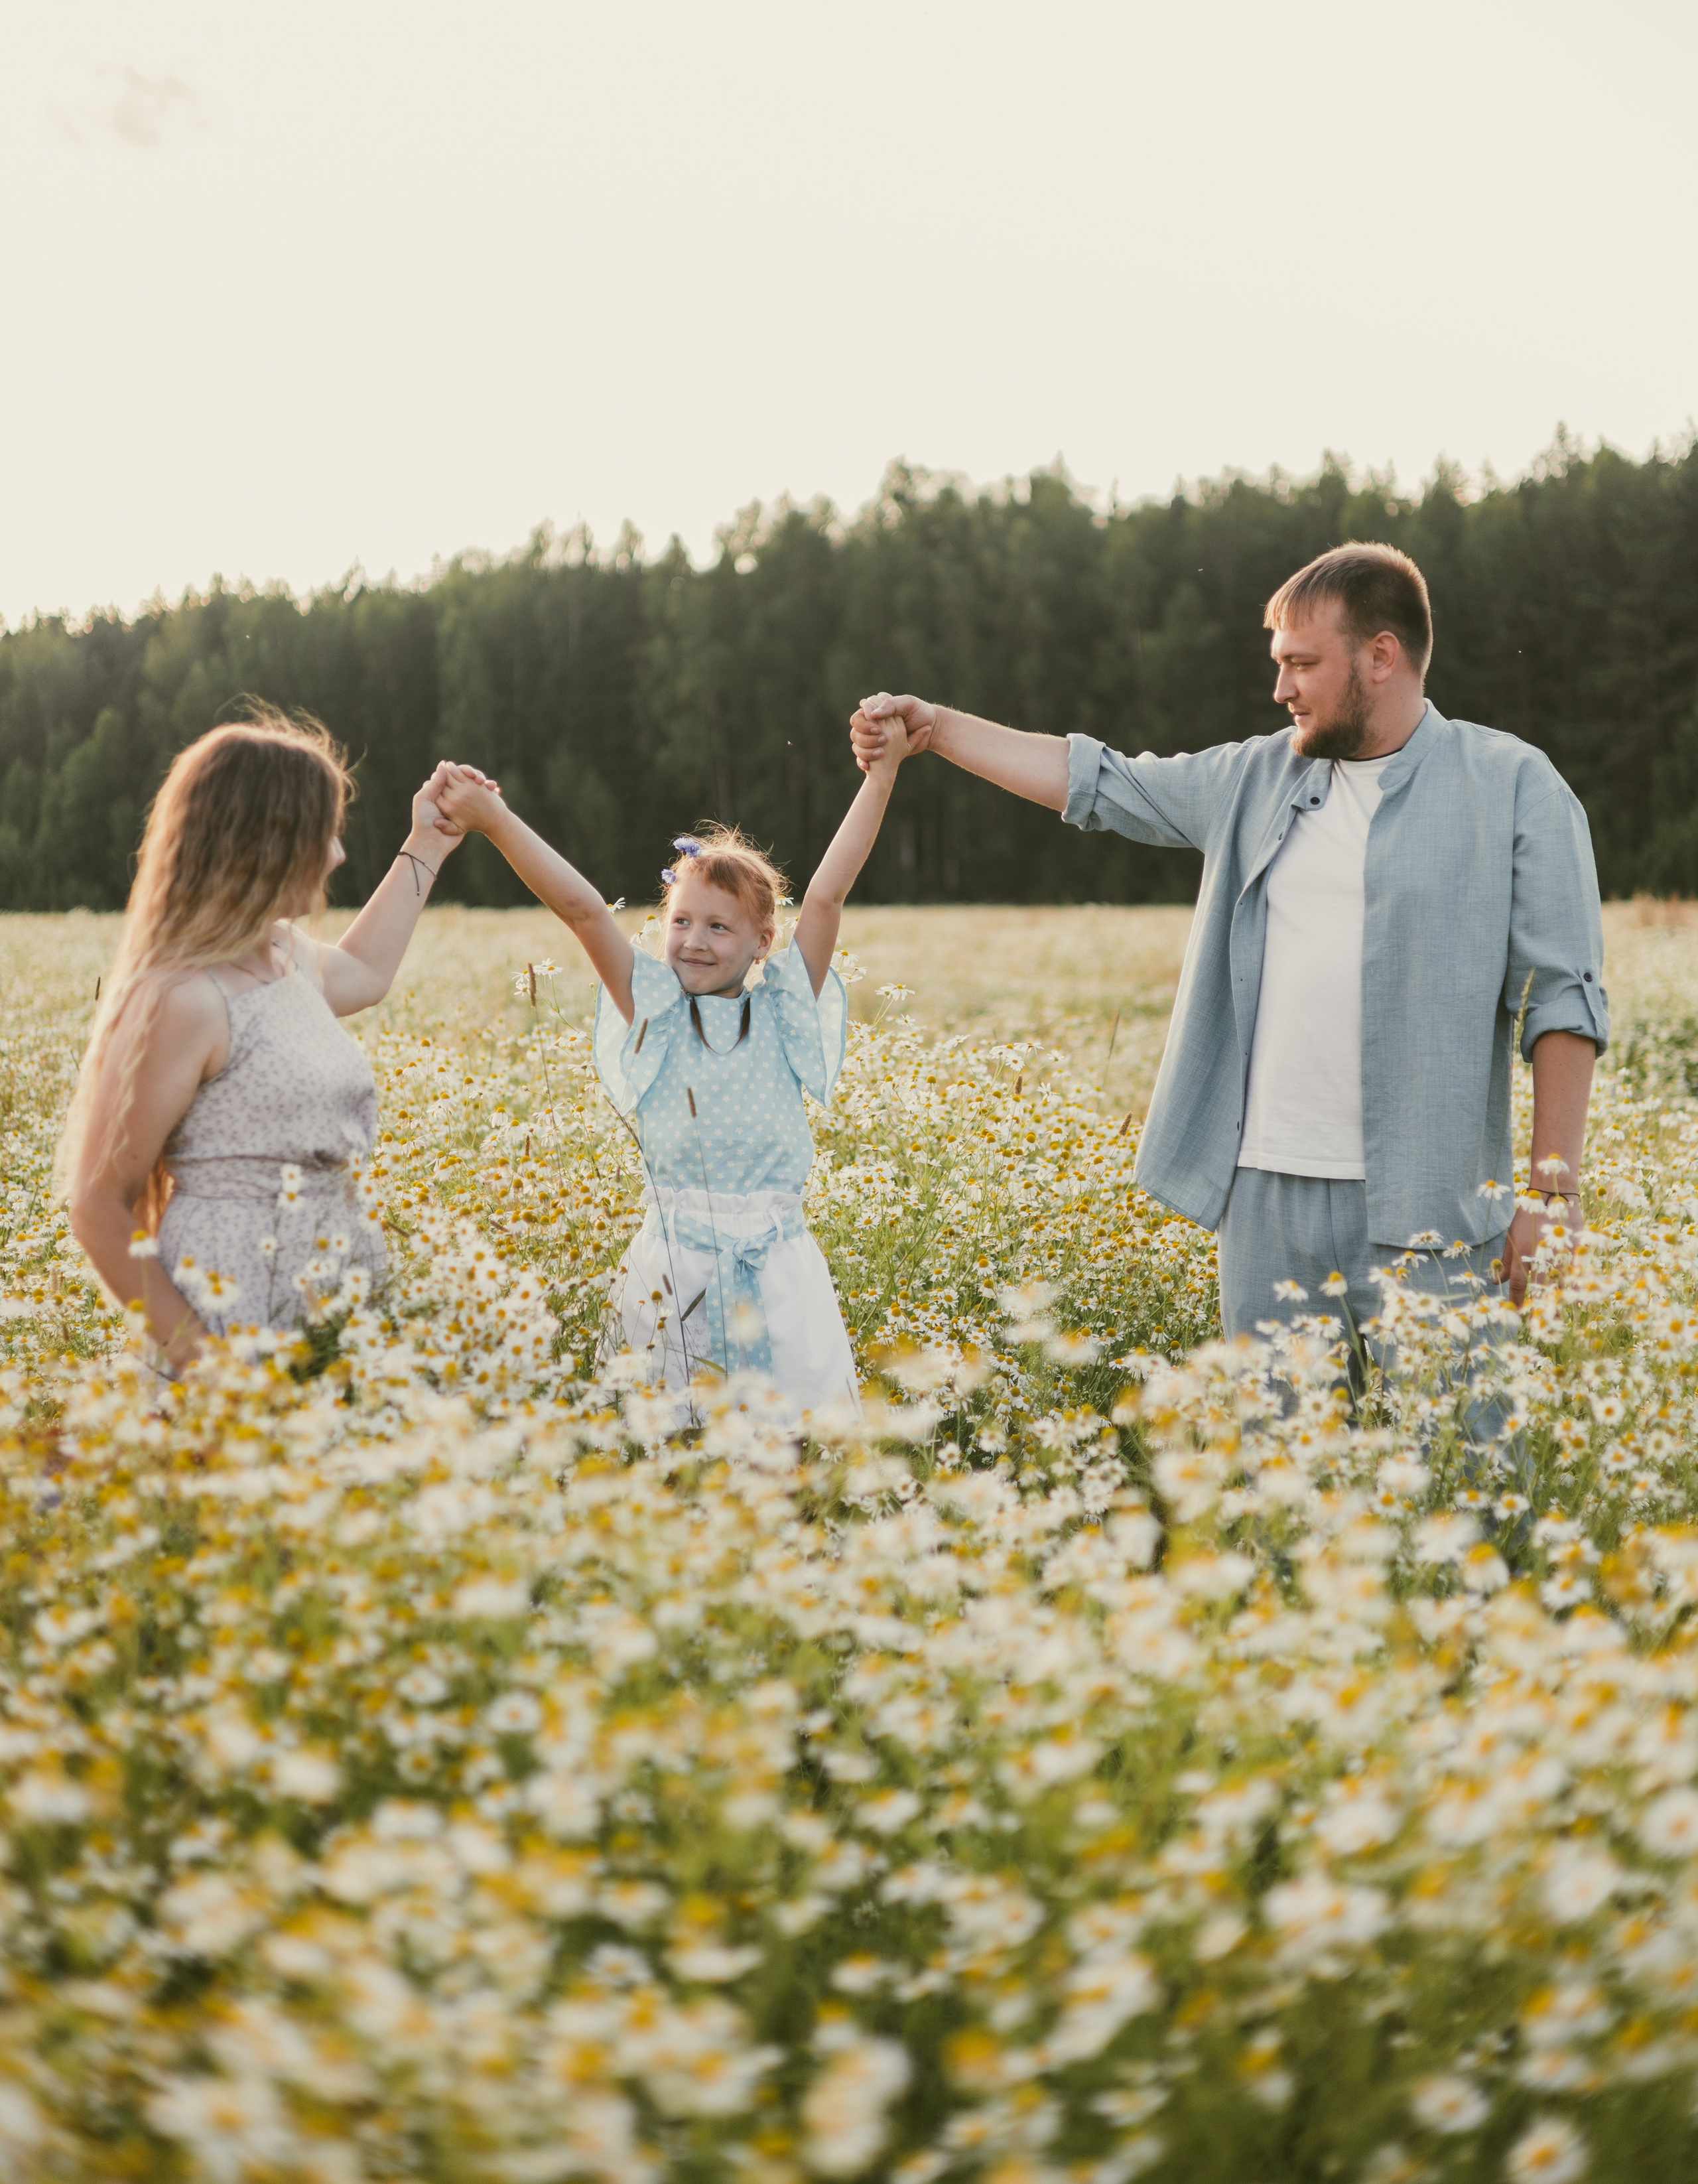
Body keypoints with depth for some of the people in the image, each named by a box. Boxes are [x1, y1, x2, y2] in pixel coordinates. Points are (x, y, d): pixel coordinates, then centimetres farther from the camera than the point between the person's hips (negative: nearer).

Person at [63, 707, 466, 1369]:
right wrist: (191, 1351, -17)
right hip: (236, 1333, -8)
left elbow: (361, 974, 37)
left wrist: (426, 847, 37)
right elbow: (99, 1205, -15)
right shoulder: (182, 999, -17)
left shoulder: (287, 954, 11)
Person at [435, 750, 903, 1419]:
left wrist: (880, 778, -2)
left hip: (778, 1262, 1)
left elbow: (825, 897, 2)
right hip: (675, 1264, 0)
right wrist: (496, 819, -7)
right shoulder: (654, 1012, 5)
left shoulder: (783, 1013, 6)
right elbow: (583, 910, -3)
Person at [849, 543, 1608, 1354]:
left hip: (1427, 1209, -5)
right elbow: (1096, 781, 21)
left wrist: (1553, 1192, -11)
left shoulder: (1515, 787, -1)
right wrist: (933, 727, 16)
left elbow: (1563, 999, -5)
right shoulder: (1257, 778, 14)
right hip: (1266, 1193, 5)